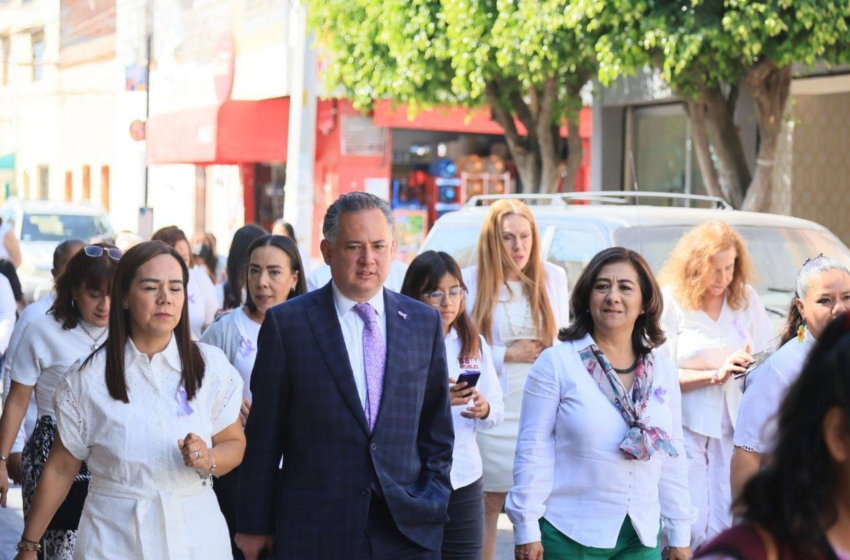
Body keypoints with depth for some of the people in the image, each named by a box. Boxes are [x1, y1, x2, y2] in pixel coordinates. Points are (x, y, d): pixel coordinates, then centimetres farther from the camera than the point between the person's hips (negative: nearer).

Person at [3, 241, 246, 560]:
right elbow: (61, 468, 2)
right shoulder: (88, 378, -5)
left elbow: (234, 443, 6)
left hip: (195, 534, 1)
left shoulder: (211, 366, -3)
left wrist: (209, 459, -16)